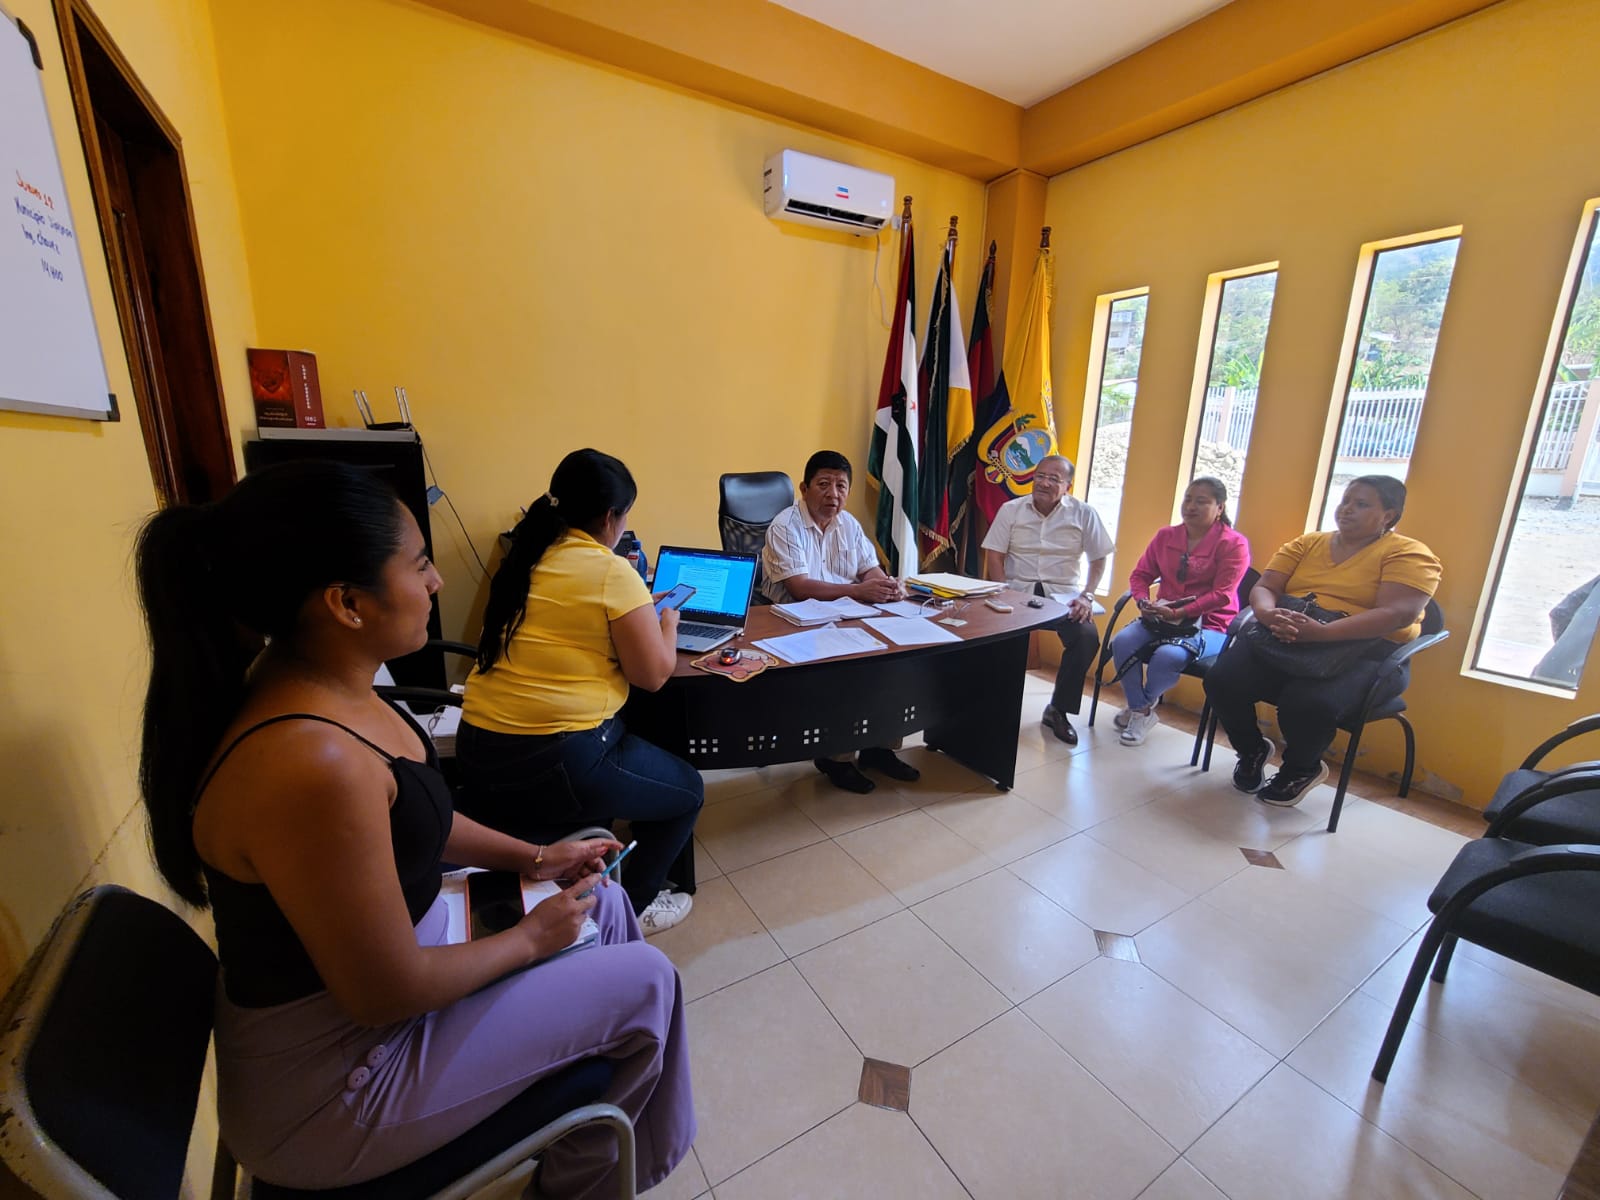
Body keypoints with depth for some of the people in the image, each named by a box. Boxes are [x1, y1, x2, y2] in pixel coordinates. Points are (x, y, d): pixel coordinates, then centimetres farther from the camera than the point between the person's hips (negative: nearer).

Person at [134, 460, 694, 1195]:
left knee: (605, 903, 15)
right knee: (645, 985, 0)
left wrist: (533, 858, 7)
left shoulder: (314, 685, -7)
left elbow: (409, 816, 7)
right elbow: (388, 994, -27)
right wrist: (531, 937, -11)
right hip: (328, 1082, -8)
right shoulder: (309, 762, -37)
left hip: (383, 945, 8)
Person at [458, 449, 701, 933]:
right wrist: (668, 624, 8)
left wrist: (634, 612, 22)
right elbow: (653, 674, -10)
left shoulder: (523, 558, 8)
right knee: (688, 791, 16)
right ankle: (632, 905, 26)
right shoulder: (613, 573, -13)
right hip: (556, 762, -8)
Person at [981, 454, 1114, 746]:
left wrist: (1086, 596, -8)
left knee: (1088, 637, -26)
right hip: (1018, 590, -1)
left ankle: (1058, 710, -4)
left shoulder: (1084, 514, 4)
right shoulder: (1011, 510, 3)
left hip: (1063, 593, 1)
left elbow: (1098, 559, 7)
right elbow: (994, 557, -1)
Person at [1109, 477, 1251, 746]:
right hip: (1162, 617, 5)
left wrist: (1178, 613, -23)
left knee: (1168, 655, -34)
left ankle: (1146, 704, 1)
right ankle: (1141, 711, -6)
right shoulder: (1166, 536, 10)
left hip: (1210, 625, -4)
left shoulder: (1234, 544, -4)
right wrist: (1143, 601, -9)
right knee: (1121, 642, -25)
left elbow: (1221, 595, -13)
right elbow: (1141, 574, 12)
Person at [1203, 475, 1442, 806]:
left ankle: (1301, 768, 3)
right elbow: (1263, 588, 3)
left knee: (1308, 703, -34)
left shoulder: (1409, 554, 1)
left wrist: (1322, 632, -31)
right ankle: (1252, 751, 8)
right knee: (1222, 680, -24)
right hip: (1284, 640, 4)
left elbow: (1398, 614, -15)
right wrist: (1268, 614, -22)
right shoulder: (1305, 544, 14)